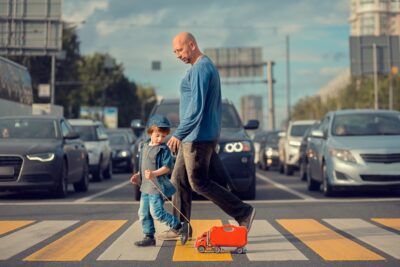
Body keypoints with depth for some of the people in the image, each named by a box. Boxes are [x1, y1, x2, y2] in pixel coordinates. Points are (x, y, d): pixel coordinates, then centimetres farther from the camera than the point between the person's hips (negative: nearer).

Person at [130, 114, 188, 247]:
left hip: (157, 187, -8)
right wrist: (138, 176, 17)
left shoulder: (163, 149, -9)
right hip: (145, 186, 8)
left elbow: (167, 167, -16)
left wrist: (154, 173, -27)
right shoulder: (145, 147, 14)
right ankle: (149, 237, 18)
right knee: (143, 213, 9)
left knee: (156, 212, -11)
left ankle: (179, 227, 1)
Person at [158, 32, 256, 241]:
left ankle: (243, 213, -1)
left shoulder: (200, 69, -16)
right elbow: (215, 105, 21)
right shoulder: (208, 67, 17)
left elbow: (197, 107, -24)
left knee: (199, 183, -5)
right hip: (193, 137, 10)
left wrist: (178, 134, -23)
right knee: (179, 181, 11)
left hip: (198, 137, -10)